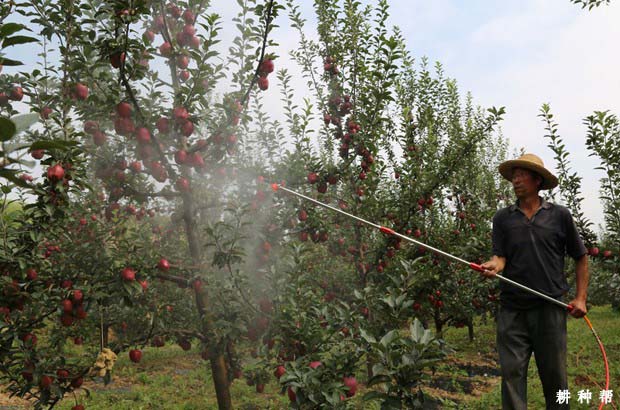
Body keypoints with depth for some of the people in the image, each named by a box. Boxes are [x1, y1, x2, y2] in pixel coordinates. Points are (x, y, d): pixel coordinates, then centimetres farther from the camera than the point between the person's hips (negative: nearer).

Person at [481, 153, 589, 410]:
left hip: (550, 307, 0)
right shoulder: (502, 218, 7)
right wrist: (492, 266, -23)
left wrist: (580, 297, 3)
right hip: (512, 308, 1)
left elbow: (580, 257, 11)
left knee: (554, 372, 8)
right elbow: (500, 256, 1)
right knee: (512, 371, 1)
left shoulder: (560, 215, 5)